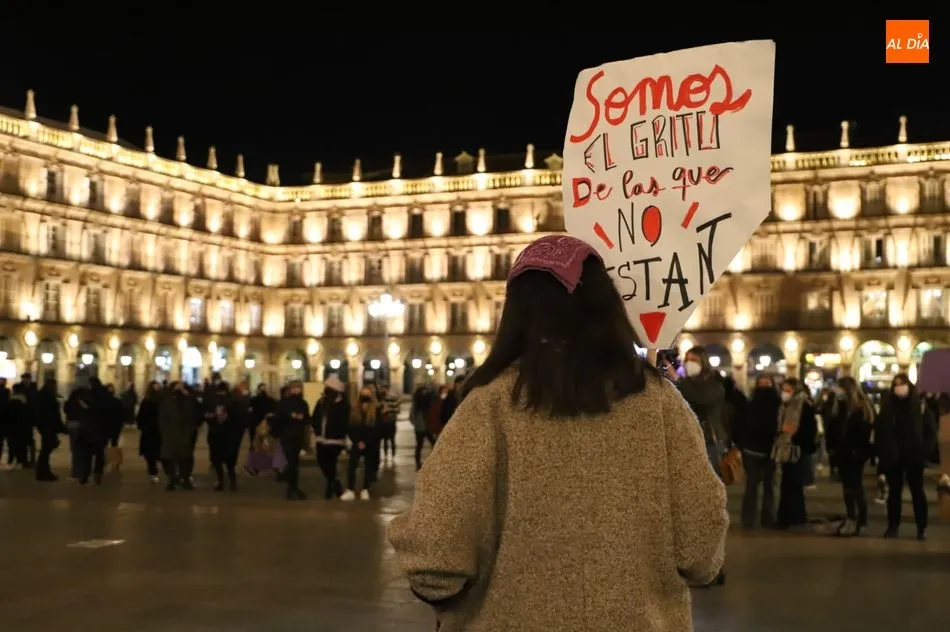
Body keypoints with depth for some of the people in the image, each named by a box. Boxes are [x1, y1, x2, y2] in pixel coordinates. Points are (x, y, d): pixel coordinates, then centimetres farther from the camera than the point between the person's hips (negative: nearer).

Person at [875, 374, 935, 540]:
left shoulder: (920, 405, -2)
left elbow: (931, 430, -1)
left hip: (914, 457, -2)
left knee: (917, 492, 6)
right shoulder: (887, 406, 3)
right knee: (894, 492, 9)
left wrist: (924, 451, -9)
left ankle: (922, 528, 12)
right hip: (892, 457, 2)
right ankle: (893, 526, 17)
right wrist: (881, 453, -4)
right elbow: (879, 431, 3)